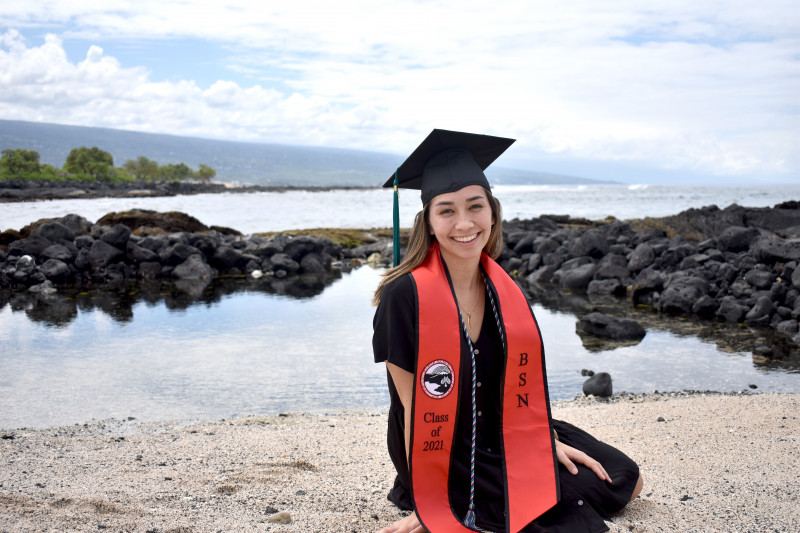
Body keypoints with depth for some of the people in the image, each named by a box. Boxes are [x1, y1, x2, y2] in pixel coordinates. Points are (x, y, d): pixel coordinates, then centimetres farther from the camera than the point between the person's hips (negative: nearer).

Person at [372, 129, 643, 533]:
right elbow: (413, 407, -20)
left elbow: (517, 376, 7)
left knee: (625, 481, 12)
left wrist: (549, 439, 3)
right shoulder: (405, 295, -24)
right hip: (445, 454, -6)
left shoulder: (501, 288, -4)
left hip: (501, 437, 7)